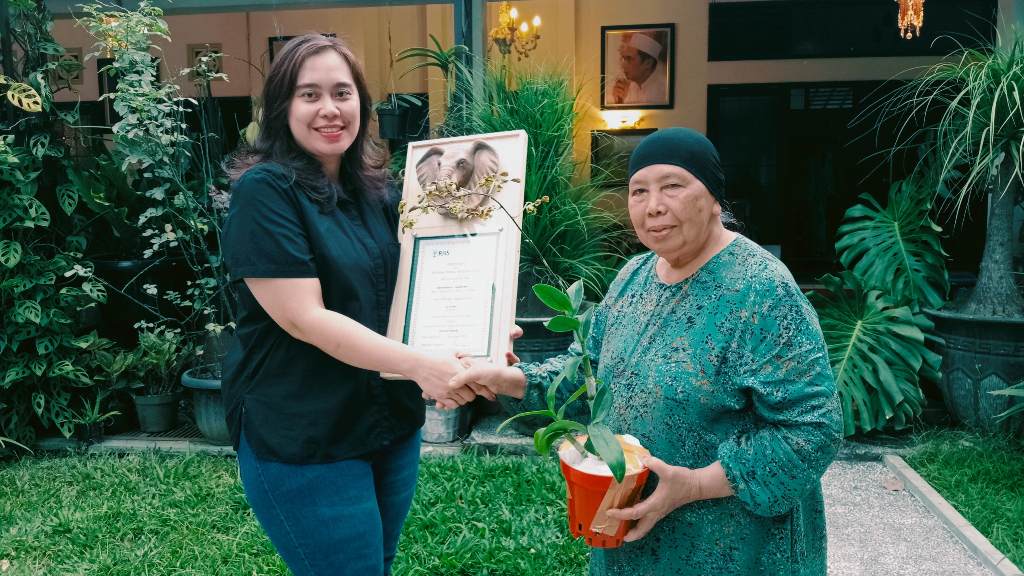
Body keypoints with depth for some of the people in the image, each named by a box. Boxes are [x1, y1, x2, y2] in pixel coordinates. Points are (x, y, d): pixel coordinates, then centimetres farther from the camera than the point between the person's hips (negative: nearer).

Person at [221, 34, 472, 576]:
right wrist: (417, 364, -30)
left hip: (391, 424, 7)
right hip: (302, 440, -7)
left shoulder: (375, 192, 6)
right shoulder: (264, 190, -15)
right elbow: (304, 318, -22)